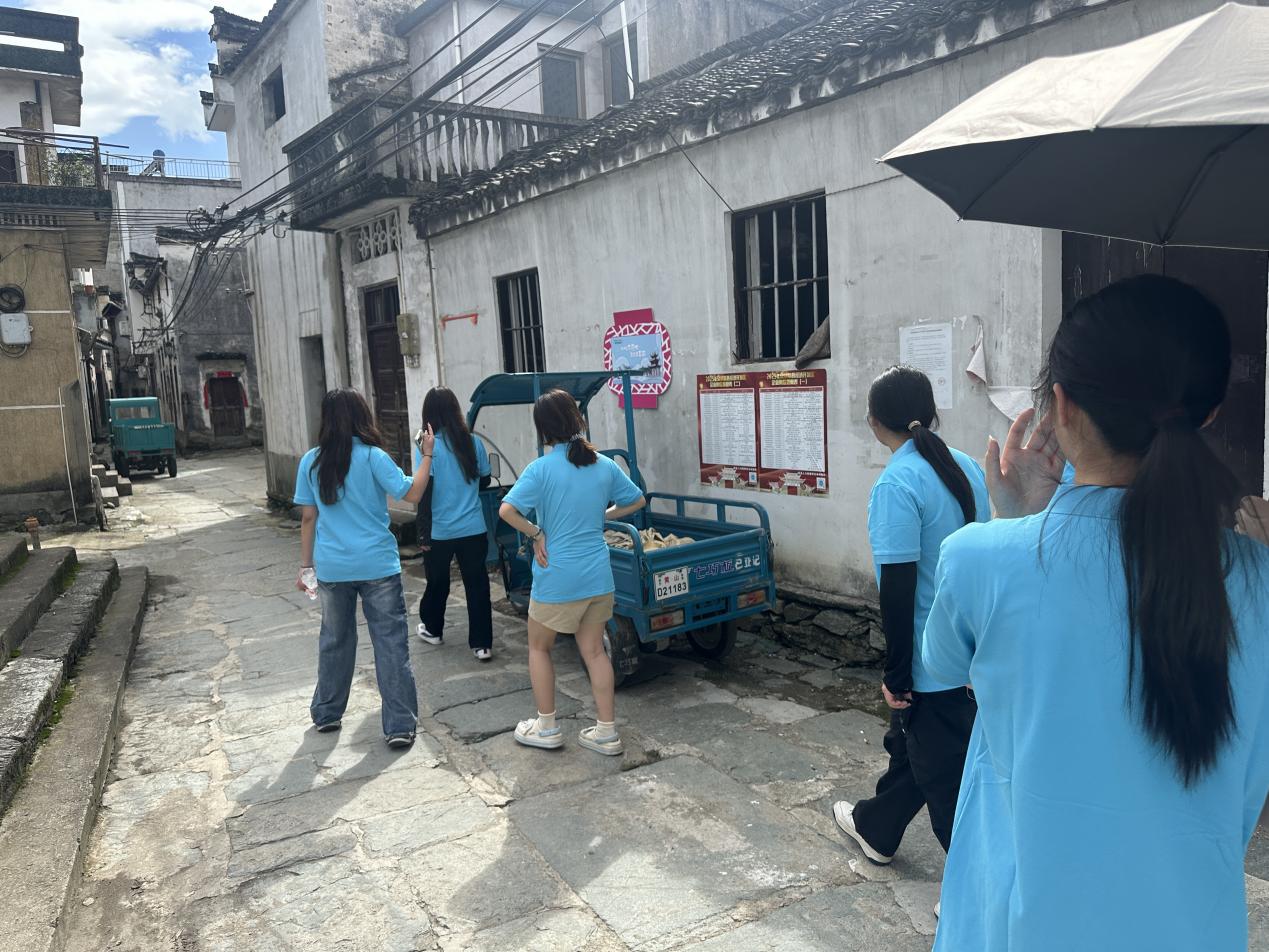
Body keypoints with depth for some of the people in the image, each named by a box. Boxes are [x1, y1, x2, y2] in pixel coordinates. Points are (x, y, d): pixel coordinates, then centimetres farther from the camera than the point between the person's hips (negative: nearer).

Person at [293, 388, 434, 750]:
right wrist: (427, 455, -1)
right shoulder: (372, 457, -8)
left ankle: (327, 713, 32)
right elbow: (411, 493, -10)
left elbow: (308, 517, 6)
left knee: (335, 640, 19)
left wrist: (306, 564, 12)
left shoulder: (311, 462, 3)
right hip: (377, 565, -3)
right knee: (391, 643, 1)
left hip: (331, 567, 4)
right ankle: (399, 726, 1)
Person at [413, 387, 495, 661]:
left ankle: (432, 629, 37)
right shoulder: (474, 443, -1)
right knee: (477, 584, 5)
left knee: (437, 583, 17)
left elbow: (424, 492, -12)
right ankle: (482, 644, 4)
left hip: (439, 531, -2)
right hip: (473, 529, 2)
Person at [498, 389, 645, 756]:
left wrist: (535, 534, -10)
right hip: (598, 576, 5)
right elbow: (636, 501, 13)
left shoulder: (542, 468, -13)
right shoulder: (604, 465, 2)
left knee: (539, 647, 16)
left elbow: (506, 510, -23)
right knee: (593, 650, 14)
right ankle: (606, 732, 17)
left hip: (558, 578, -5)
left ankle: (546, 727, 23)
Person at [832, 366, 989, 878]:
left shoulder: (897, 483, -21)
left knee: (944, 770, 7)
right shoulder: (967, 467, 3)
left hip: (930, 660, -8)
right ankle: (875, 827, 46)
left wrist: (896, 674, -11)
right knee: (909, 741, 26)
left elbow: (898, 589, -21)